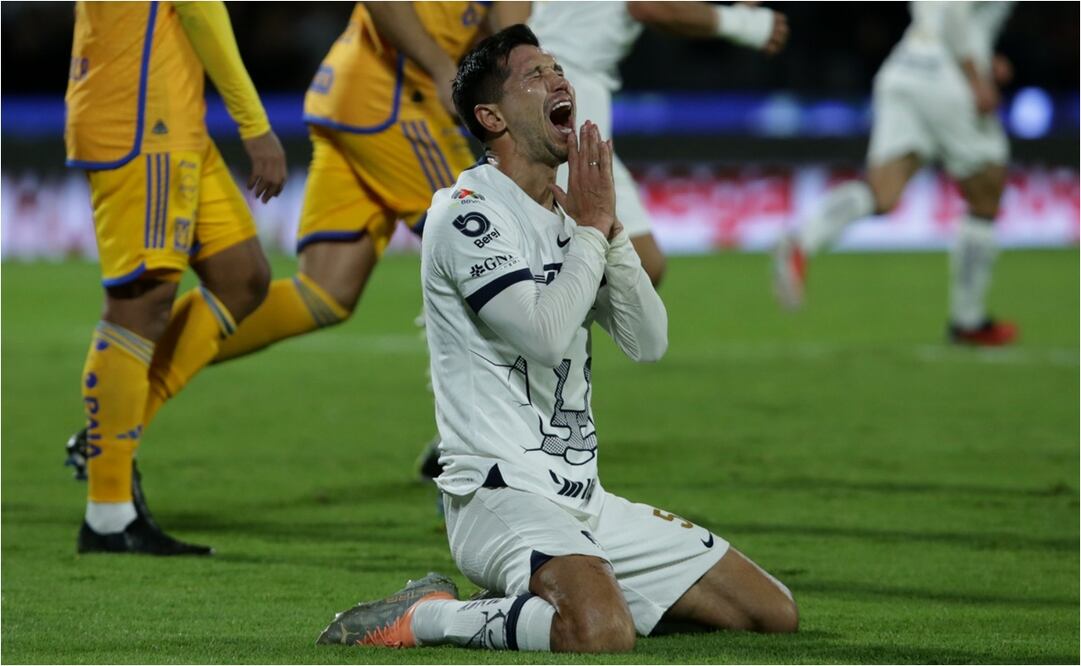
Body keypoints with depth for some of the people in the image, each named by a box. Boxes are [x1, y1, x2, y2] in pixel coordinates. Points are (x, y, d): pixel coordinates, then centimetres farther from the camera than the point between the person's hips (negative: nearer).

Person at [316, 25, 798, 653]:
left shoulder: (573, 213, 17)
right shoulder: (468, 211, -8)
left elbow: (650, 342, 9)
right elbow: (547, 335, -21)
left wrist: (610, 228, -3)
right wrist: (591, 228, -9)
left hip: (584, 499, 9)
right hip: (502, 492, -9)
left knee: (776, 613, 6)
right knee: (602, 635, -38)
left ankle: (541, 596, 12)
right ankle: (419, 617, -13)